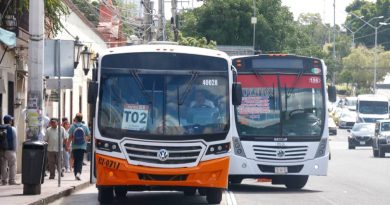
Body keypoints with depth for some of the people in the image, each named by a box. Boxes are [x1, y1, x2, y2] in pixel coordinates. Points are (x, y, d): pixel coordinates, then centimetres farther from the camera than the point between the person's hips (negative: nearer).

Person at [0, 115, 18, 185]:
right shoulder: (12, 129, -6)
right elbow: (15, 141, -4)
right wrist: (15, 150, 7)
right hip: (10, 150, -4)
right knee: (12, 165, 2)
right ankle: (11, 180, -3)